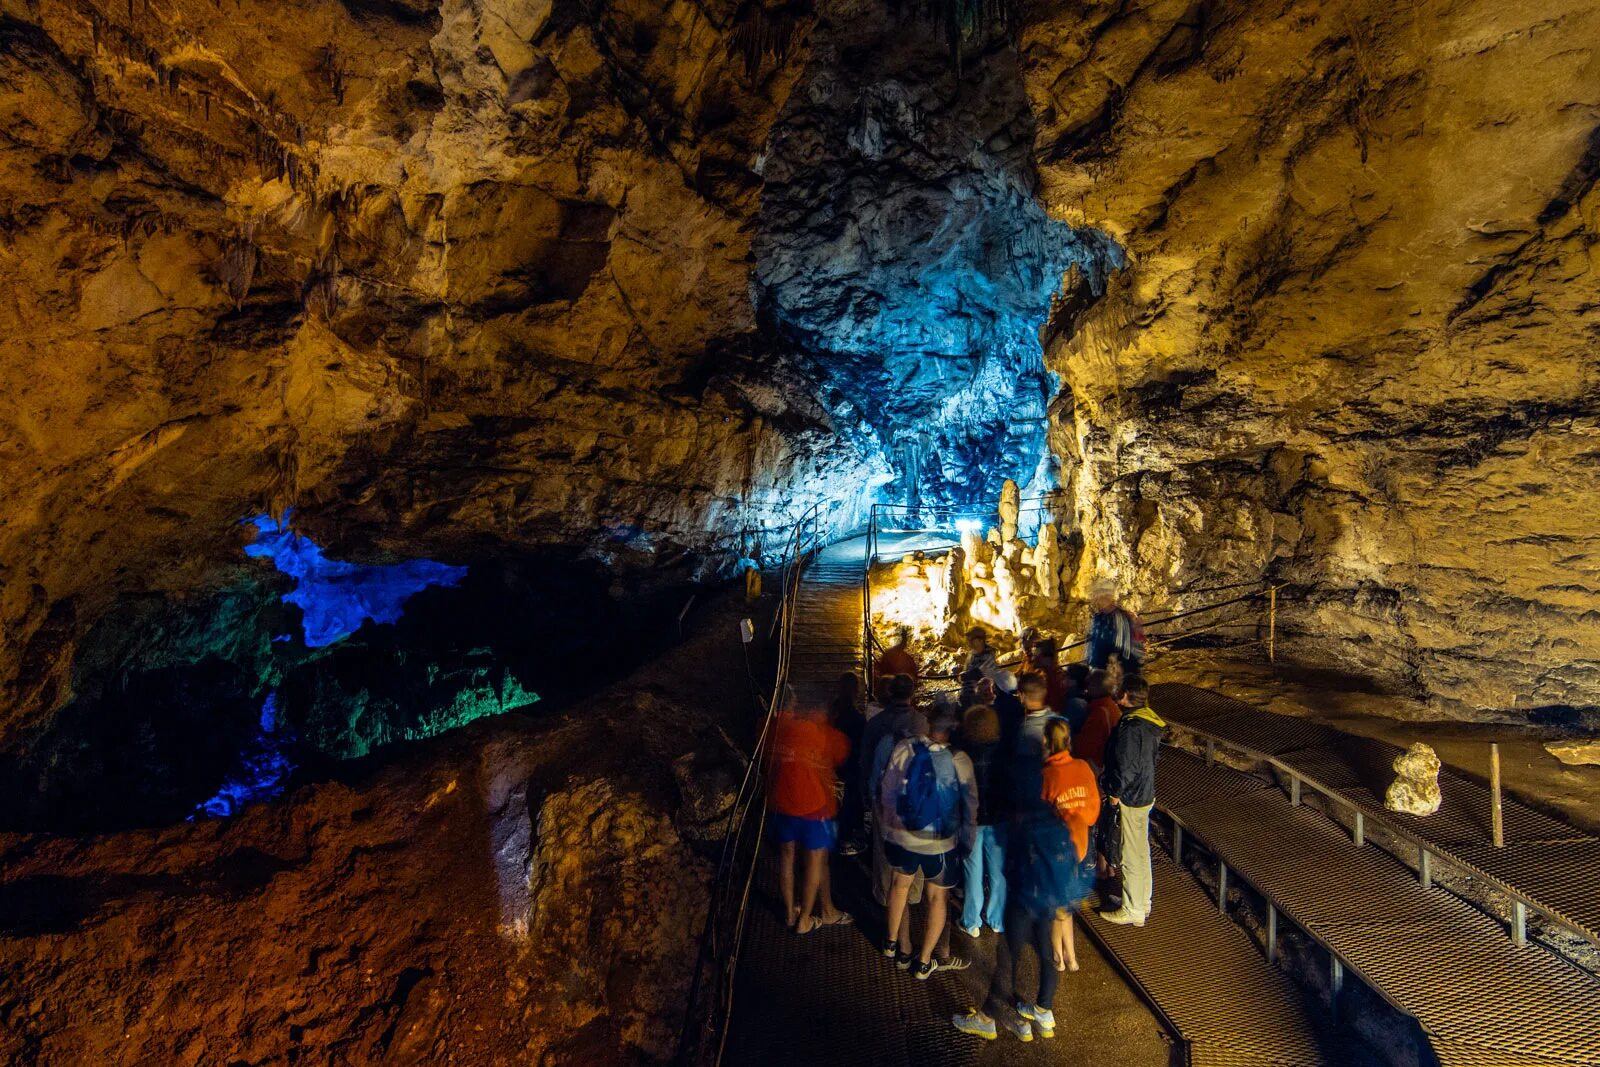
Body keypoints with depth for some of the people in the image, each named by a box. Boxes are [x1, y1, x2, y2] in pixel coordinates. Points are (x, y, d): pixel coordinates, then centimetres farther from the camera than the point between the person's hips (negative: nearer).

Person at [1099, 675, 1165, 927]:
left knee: (1131, 857, 4)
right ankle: (1143, 904, 34)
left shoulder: (1130, 728, -27)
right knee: (1141, 851, 20)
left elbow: (1125, 767, -25)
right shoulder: (1149, 722, 3)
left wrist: (1115, 793, -10)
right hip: (1146, 793, 10)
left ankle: (1133, 912, 17)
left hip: (1131, 799, -9)